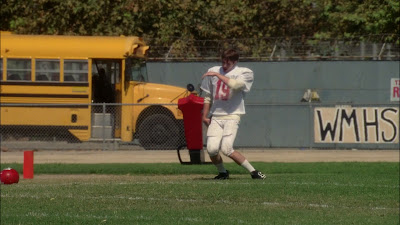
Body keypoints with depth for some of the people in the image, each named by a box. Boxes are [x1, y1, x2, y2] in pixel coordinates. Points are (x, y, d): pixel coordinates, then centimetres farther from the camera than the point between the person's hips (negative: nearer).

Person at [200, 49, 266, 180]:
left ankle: (252, 171, -11)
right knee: (211, 149, -14)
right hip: (215, 117, 4)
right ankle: (222, 172, 12)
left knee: (226, 149, -22)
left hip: (232, 116, -4)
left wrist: (218, 75, -14)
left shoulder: (244, 73, 0)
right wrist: (204, 116, 16)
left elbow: (235, 85, -21)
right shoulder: (213, 72, 14)